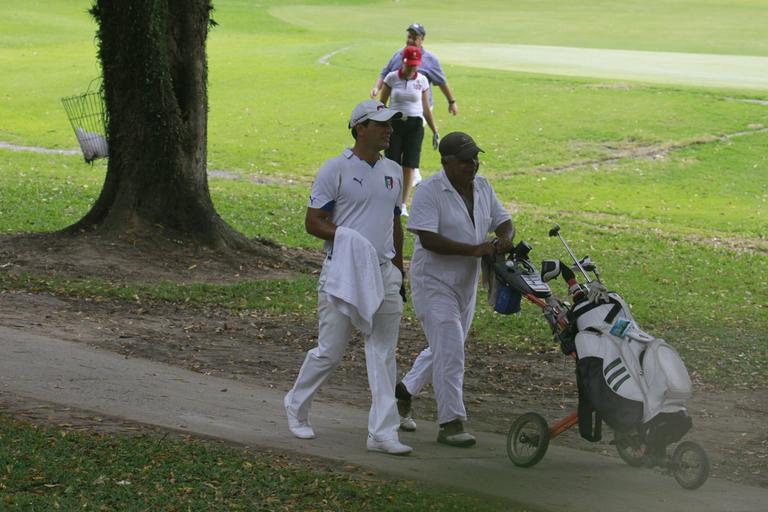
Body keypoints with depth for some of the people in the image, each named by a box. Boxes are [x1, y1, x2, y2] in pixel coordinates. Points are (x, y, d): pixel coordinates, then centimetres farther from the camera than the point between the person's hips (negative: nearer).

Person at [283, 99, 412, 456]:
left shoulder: (393, 172, 14)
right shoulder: (336, 169, -6)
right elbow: (312, 222, -7)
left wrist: (398, 272, 19)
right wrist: (346, 236, -22)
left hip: (383, 272, 5)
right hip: (343, 272, -5)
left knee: (384, 355, 0)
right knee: (329, 351, 1)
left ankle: (383, 433, 0)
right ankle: (296, 406, 25)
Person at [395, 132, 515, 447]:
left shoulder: (482, 188, 6)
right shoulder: (430, 191, -17)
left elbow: (503, 221, 12)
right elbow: (428, 239, -25)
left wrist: (504, 238, -14)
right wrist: (475, 250, -29)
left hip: (466, 284, 8)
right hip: (434, 282, -8)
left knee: (444, 349, 18)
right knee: (449, 351, -13)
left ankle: (404, 391, 39)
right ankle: (451, 423, -8)